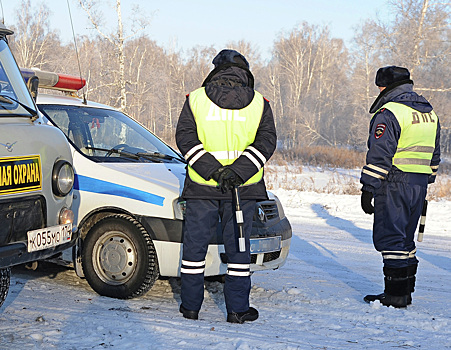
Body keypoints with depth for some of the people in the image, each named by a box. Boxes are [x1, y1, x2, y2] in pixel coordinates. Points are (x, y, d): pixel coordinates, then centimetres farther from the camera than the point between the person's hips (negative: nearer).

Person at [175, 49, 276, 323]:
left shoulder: (195, 99, 4)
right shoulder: (259, 103, 4)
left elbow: (185, 137, -5)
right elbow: (267, 140, -5)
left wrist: (212, 170, -12)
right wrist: (238, 172, -14)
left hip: (201, 187, 0)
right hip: (243, 188, 0)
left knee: (195, 244, 10)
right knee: (238, 247, 8)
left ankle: (191, 306, 17)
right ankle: (237, 309, 10)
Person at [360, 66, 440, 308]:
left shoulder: (388, 113, -12)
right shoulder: (430, 113, 16)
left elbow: (379, 155, -17)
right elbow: (433, 156, 21)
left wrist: (368, 188, -15)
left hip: (394, 186, -8)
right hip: (419, 185, 8)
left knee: (390, 238, -4)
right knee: (405, 238, 16)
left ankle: (396, 294, -4)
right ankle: (406, 290, 20)